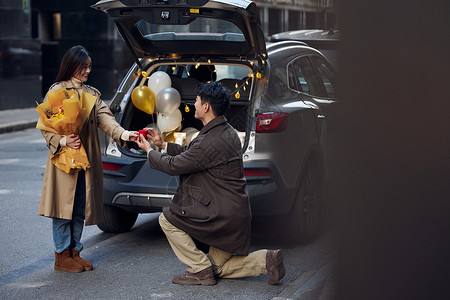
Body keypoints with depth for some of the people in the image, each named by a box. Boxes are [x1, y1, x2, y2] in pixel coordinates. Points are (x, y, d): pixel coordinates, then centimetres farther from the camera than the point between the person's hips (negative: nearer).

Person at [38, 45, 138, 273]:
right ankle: (62, 256, 5)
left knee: (81, 208, 8)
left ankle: (74, 251, 19)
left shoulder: (92, 94, 16)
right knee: (64, 205, -3)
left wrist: (124, 134, -16)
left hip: (87, 159, 6)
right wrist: (63, 141, -22)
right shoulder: (57, 91, -2)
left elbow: (105, 119, 2)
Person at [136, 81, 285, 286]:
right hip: (236, 213, 10)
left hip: (221, 214, -10)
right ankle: (267, 260, 5)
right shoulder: (227, 132, 10)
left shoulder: (210, 142, -22)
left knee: (167, 219, 1)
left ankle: (201, 270, 3)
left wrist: (149, 151, 4)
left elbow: (174, 166, -12)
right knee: (219, 269, 18)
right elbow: (191, 154, 22)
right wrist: (163, 144, 22)